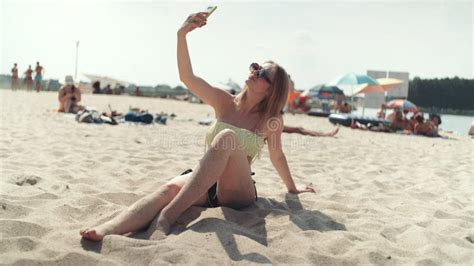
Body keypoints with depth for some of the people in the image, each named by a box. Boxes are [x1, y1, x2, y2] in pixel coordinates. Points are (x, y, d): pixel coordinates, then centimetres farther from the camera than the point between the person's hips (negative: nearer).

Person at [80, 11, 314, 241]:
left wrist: (292, 188, 31)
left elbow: (277, 156, 18)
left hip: (238, 193, -2)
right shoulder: (224, 103, 5)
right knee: (172, 187, -34)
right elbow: (187, 77, -7)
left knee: (228, 137, -35)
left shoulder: (272, 120, 2)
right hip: (203, 184, 3)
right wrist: (182, 34, -20)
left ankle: (167, 216, -45)